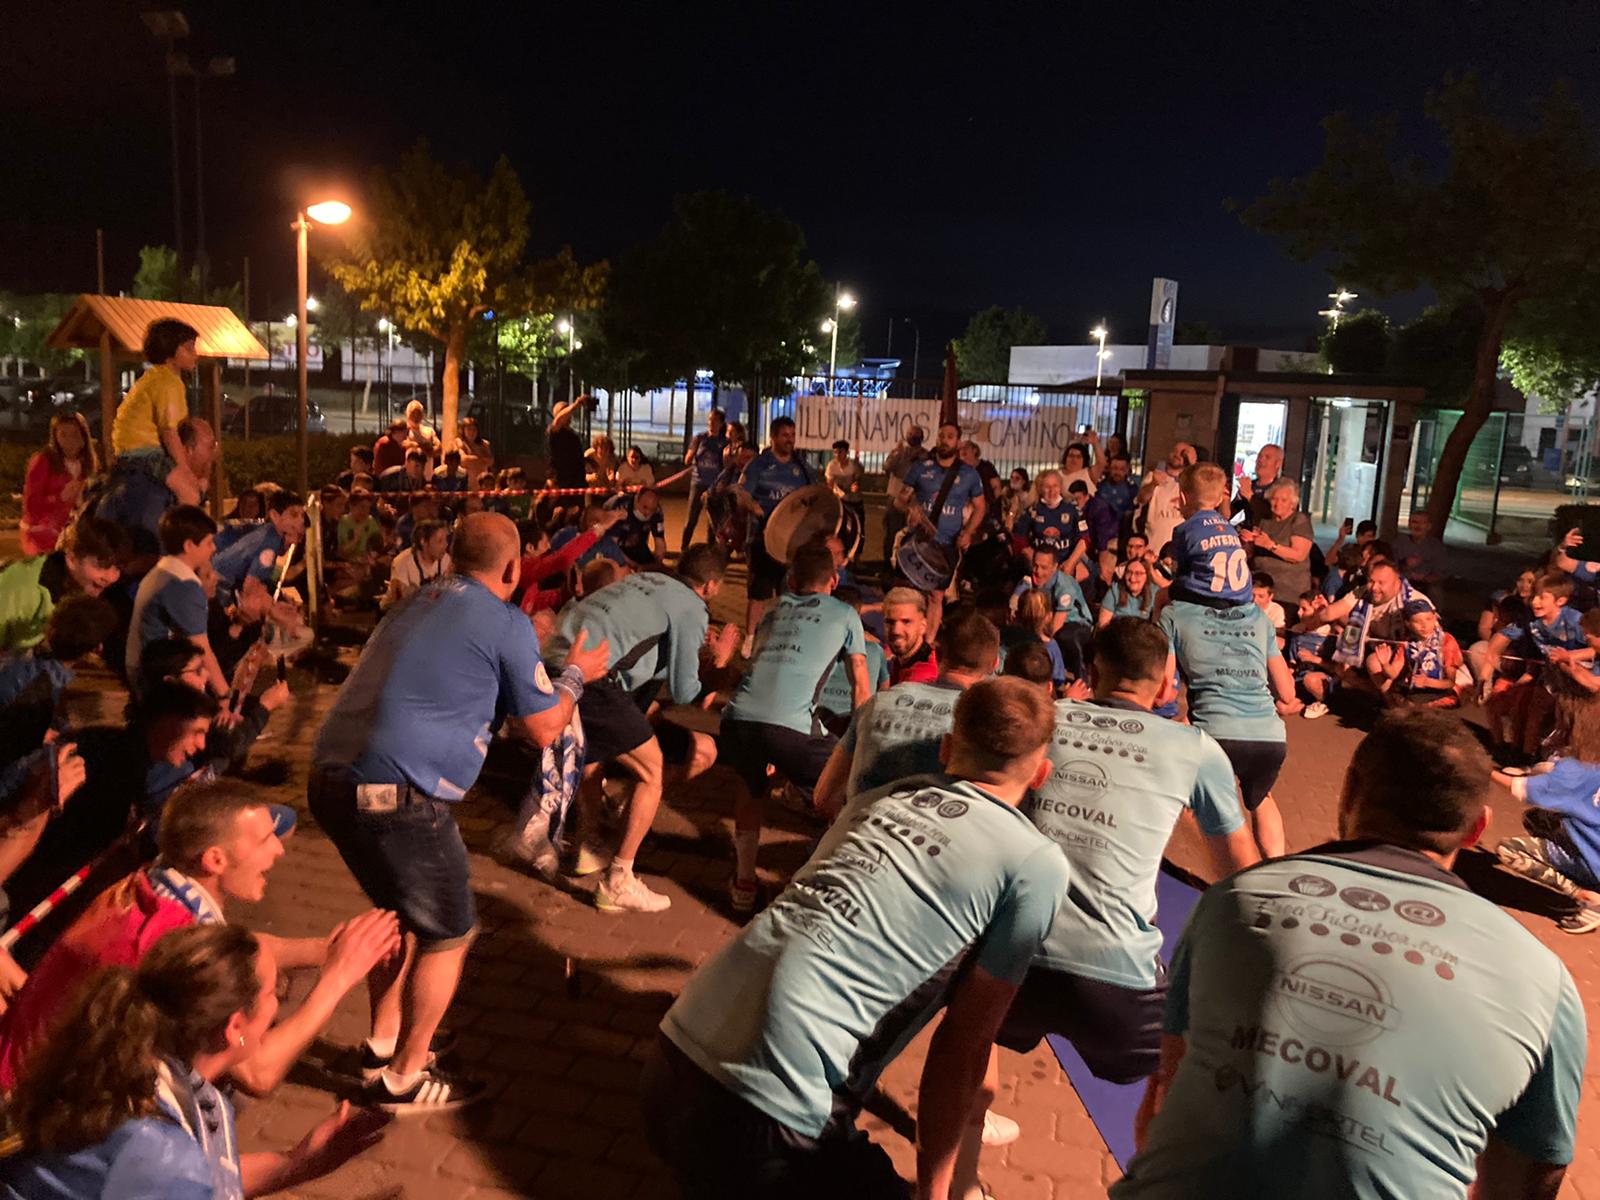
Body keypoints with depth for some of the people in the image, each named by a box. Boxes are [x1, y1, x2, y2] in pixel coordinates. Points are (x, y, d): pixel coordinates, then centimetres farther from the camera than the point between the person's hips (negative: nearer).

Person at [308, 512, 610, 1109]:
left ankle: (383, 1042, 40)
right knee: (448, 936, 11)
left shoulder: (417, 603, 15)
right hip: (398, 797, -8)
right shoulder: (506, 624, -6)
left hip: (331, 779, 8)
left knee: (400, 912, 28)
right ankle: (405, 1078, 22)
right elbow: (544, 728, 1)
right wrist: (576, 674, 19)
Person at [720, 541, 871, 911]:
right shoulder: (844, 614, 19)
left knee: (751, 785, 33)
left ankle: (744, 883, 30)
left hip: (738, 717, 5)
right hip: (790, 727, -4)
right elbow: (861, 689, 23)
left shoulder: (773, 611, 29)